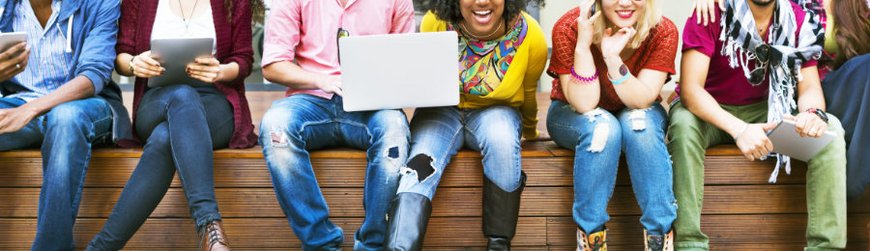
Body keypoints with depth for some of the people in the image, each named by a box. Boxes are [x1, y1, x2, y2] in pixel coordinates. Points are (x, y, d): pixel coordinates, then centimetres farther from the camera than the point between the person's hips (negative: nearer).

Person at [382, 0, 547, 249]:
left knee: (501, 136, -35)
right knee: (421, 164, -30)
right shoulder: (435, 22, -14)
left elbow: (528, 92, 8)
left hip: (496, 110, 0)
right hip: (441, 110, 1)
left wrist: (529, 131, 22)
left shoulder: (530, 36, -14)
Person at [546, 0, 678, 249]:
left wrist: (613, 57, -39)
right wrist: (583, 44, -38)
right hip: (573, 117, -1)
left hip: (637, 115, 2)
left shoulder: (664, 32, -19)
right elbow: (584, 104, -26)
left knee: (639, 123, -33)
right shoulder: (569, 28, -24)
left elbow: (641, 101, -25)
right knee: (602, 127, -34)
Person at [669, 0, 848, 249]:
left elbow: (809, 87, -9)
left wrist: (814, 113, -35)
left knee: (830, 129, -21)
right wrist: (739, 129, -44)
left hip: (763, 110, 4)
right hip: (709, 110, -3)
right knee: (684, 123, -37)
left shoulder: (799, 20, -8)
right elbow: (690, 88, -28)